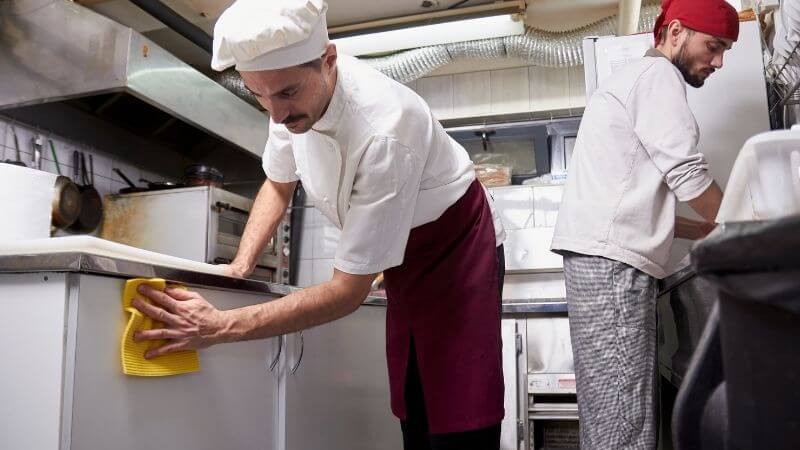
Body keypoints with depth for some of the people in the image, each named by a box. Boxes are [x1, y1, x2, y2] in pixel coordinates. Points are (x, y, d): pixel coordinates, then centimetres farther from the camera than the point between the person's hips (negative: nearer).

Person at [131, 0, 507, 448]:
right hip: (403, 256, 6)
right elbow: (279, 185, 6)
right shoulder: (297, 90, -15)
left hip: (456, 246, -6)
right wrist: (238, 269, -6)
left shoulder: (385, 133, -37)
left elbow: (350, 290, -32)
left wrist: (222, 327, -34)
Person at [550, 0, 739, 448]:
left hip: (604, 257, 10)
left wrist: (714, 232, 21)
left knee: (610, 411, 8)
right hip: (612, 260, -10)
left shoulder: (631, 79, 29)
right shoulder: (657, 74, 0)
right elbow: (687, 173, -9)